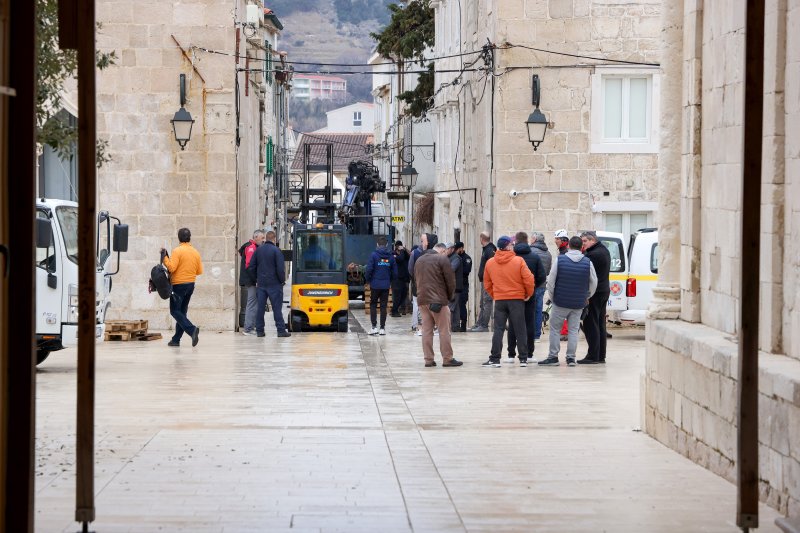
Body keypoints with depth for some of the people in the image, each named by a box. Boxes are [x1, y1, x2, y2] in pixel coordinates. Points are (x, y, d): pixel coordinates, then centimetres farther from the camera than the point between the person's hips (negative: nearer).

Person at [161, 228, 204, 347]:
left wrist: (164, 257, -8)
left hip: (179, 285, -6)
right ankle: (176, 339, 14)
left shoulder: (177, 251, -13)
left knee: (175, 311, -2)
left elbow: (171, 267, -20)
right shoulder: (196, 252, 4)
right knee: (182, 311, 13)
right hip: (191, 284, 6)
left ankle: (192, 329, -23)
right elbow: (199, 271, 7)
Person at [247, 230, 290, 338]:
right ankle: (281, 330, -1)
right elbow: (280, 268, -15)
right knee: (277, 307, -1)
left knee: (260, 307, 7)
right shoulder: (276, 250, -11)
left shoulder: (258, 250, 6)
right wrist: (282, 280, 0)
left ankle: (259, 330, 8)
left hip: (261, 283, 5)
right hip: (274, 284, -4)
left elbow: (251, 267, 8)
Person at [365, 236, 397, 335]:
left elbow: (369, 269, -13)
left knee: (373, 305, 8)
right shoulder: (390, 256, 2)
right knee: (383, 306, 9)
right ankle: (382, 328, 9)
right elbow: (394, 272, 3)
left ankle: (374, 326, -2)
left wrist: (368, 279, 3)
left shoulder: (374, 255, -8)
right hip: (386, 285, 3)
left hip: (375, 285, -3)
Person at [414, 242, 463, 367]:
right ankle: (447, 359, 0)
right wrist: (450, 296, 8)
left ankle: (428, 359, 6)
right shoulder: (442, 259, -6)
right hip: (438, 300, -6)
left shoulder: (419, 260, 16)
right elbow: (450, 280, -7)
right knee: (444, 330, 0)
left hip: (422, 299, 6)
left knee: (426, 330, 8)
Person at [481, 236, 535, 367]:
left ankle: (495, 359, 0)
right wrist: (529, 294, 4)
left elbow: (487, 283, 8)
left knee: (498, 330, 5)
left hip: (499, 300, 2)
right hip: (517, 299, -2)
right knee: (520, 330, 6)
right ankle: (523, 359, 7)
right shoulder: (518, 261, -9)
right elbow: (529, 279, -11)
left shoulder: (490, 263, 1)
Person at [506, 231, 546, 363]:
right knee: (529, 324, 7)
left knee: (513, 325, 6)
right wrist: (533, 287, 10)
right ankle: (528, 354, 5)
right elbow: (542, 277, -5)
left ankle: (511, 355, 5)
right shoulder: (535, 257, -3)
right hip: (530, 297, 0)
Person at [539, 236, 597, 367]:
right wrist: (587, 297, 19)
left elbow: (551, 281, -6)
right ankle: (571, 358, 7)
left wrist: (553, 296, 9)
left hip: (560, 302, -2)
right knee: (573, 330, 9)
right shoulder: (587, 262, -3)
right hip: (579, 304, 2)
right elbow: (594, 283, 3)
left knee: (555, 329, 8)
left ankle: (553, 357, 8)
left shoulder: (559, 260, -8)